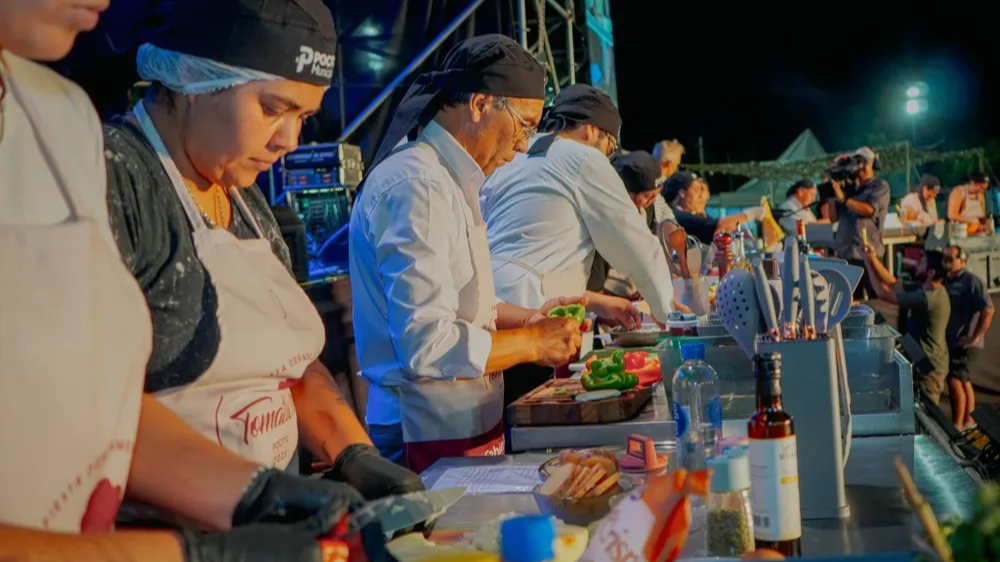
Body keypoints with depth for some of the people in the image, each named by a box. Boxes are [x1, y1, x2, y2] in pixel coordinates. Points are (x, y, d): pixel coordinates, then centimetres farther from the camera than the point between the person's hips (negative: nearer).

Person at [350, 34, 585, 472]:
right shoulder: (417, 186, -20)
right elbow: (427, 345, -25)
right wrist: (533, 343, -13)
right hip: (434, 438, -10)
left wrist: (525, 318, 10)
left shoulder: (450, 180, 13)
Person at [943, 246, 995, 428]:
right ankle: (969, 420, 28)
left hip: (965, 343, -8)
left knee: (954, 380, -11)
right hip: (951, 342, 8)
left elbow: (989, 310, -22)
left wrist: (975, 337, -21)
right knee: (963, 380, 17)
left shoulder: (971, 281, -14)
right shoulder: (947, 281, 10)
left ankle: (957, 425, -5)